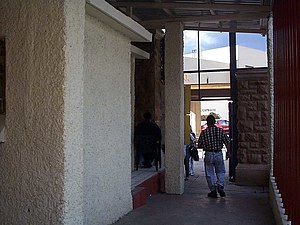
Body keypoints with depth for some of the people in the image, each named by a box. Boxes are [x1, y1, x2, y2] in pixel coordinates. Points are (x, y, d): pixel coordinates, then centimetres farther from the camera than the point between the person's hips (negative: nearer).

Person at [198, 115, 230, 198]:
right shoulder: (220, 131, -3)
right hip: (219, 154, 1)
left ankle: (213, 191, 11)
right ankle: (220, 186, -1)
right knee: (220, 172, 17)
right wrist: (228, 152, 8)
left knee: (209, 174, 8)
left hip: (208, 155, -1)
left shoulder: (203, 133, -4)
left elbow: (199, 145, 0)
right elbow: (227, 142, -2)